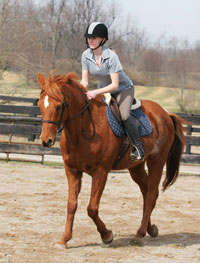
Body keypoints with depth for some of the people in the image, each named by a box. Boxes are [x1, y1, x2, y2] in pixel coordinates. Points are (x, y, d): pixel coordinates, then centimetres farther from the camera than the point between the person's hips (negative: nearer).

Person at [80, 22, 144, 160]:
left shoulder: (111, 56, -29)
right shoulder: (86, 55, -12)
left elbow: (114, 85, -29)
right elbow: (85, 81, -7)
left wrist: (96, 92, -41)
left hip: (123, 88, -6)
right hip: (103, 89, 6)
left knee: (124, 115, -30)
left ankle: (138, 148, -17)